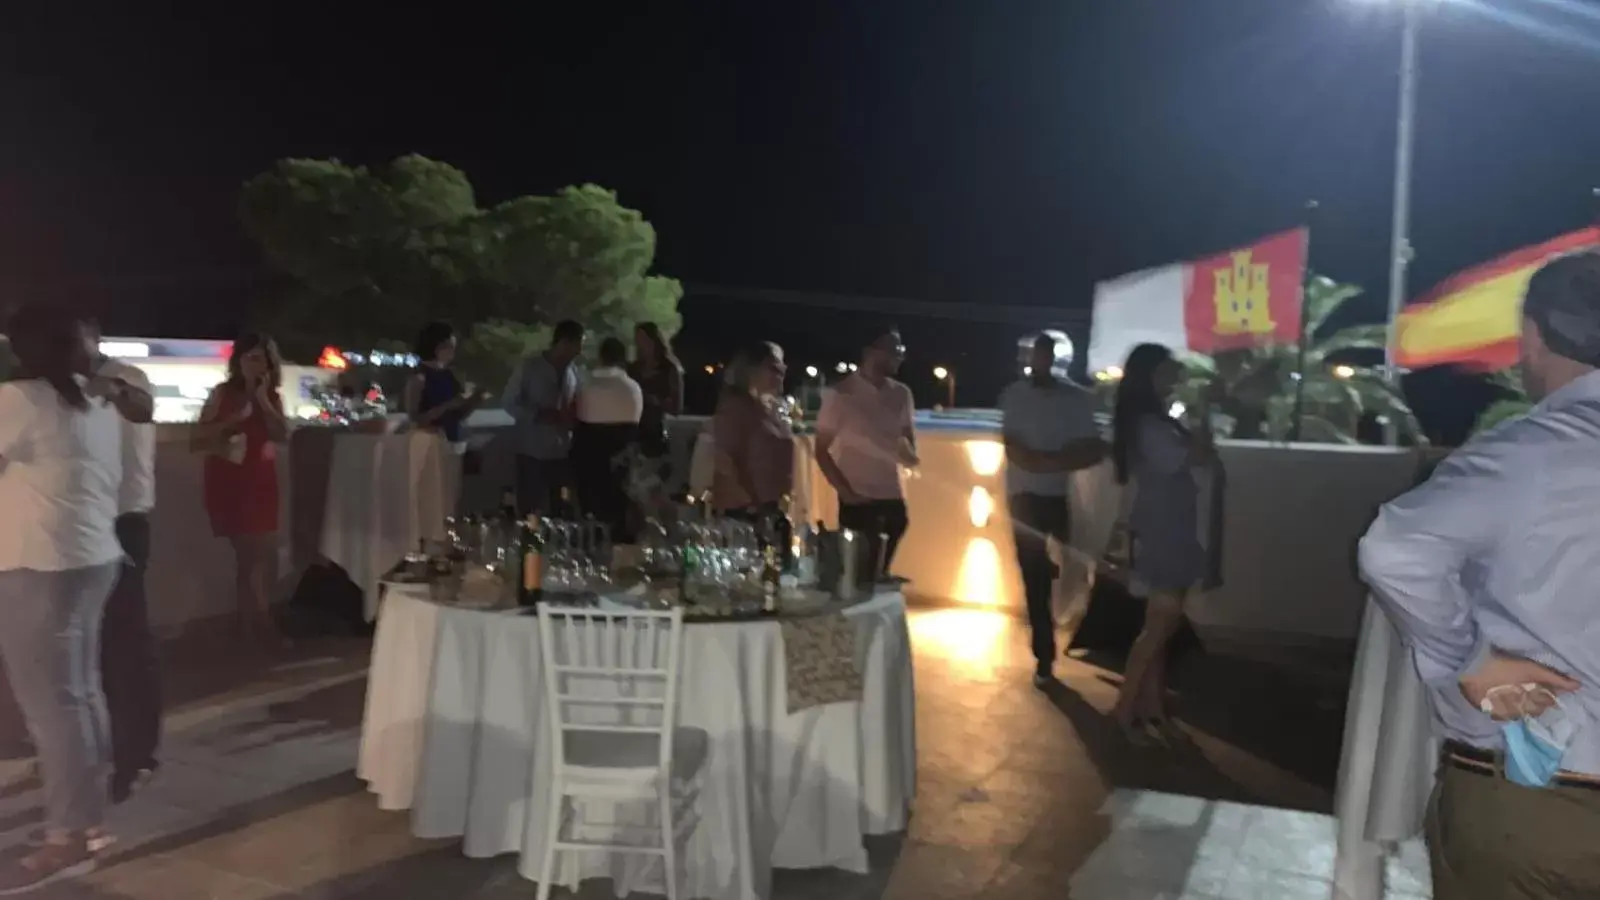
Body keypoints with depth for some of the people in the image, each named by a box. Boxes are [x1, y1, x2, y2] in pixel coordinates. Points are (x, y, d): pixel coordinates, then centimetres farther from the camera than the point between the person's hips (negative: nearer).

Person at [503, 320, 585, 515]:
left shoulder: (572, 371, 8)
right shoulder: (529, 367, -5)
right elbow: (510, 402, -5)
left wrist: (572, 417, -4)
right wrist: (539, 415, -18)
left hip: (562, 453, 4)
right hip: (533, 453, -4)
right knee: (530, 512, 0)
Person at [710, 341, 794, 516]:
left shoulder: (770, 408, 13)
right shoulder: (735, 406, -9)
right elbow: (724, 462, -15)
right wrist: (750, 502, -18)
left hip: (772, 507, 8)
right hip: (743, 509, -8)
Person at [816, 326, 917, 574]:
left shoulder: (901, 395, 4)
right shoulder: (841, 394, -7)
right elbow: (821, 450, -4)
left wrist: (910, 452, -7)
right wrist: (845, 491, -11)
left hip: (893, 501, 4)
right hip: (858, 502, -4)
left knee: (880, 572, 11)